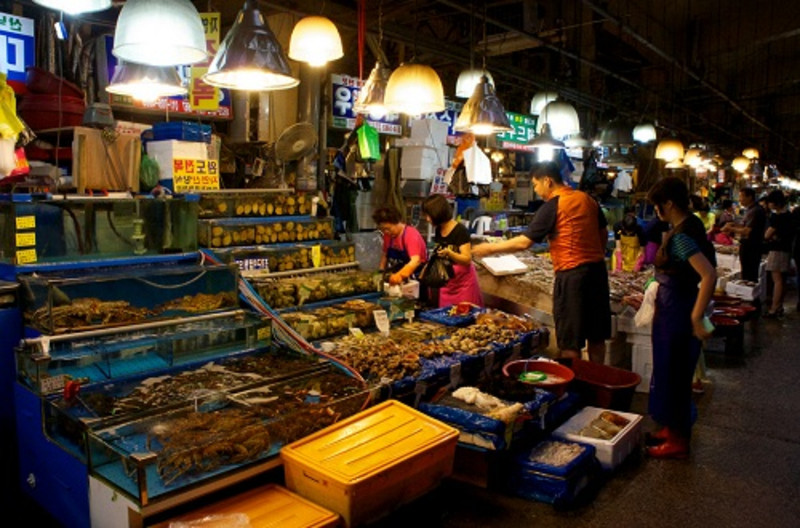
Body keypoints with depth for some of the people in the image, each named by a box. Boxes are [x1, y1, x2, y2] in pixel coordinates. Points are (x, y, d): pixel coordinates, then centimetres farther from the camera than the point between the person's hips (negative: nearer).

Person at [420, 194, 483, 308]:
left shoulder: (460, 231, -17)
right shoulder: (438, 231, 4)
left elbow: (467, 259, -21)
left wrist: (449, 253, -35)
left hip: (463, 282, -7)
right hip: (446, 282, 7)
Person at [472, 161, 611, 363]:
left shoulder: (552, 206, -13)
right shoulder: (587, 199, 9)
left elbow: (524, 242, -15)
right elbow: (603, 233, 16)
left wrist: (491, 248, -6)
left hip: (571, 273, -8)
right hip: (597, 269, 8)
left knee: (570, 339, 4)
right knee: (596, 334, 16)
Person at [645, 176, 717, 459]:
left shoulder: (681, 235, -22)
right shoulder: (690, 225, 7)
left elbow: (709, 274, -32)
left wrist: (696, 318, -29)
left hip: (676, 311, -10)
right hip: (670, 309, 10)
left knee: (673, 375, 3)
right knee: (670, 372, 20)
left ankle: (677, 442, 18)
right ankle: (673, 428, 35)